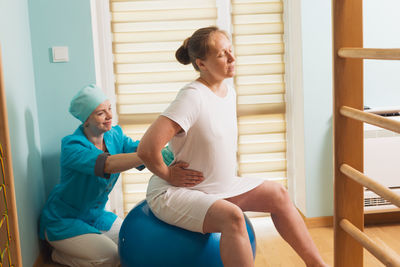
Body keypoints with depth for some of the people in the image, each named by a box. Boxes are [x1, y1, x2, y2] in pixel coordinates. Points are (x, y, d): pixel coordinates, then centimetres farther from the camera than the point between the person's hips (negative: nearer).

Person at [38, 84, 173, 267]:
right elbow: (107, 164, -46)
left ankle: (73, 245, 19)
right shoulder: (72, 146, -28)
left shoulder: (114, 135, -5)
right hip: (64, 221, -7)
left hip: (96, 215, 7)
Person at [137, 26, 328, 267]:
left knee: (278, 194, 6)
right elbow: (146, 149, -32)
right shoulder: (192, 98, -25)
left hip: (221, 187, 9)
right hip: (174, 193, -9)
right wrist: (168, 175, -17)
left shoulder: (229, 91, 2)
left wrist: (228, 171, 12)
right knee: (232, 217, -33)